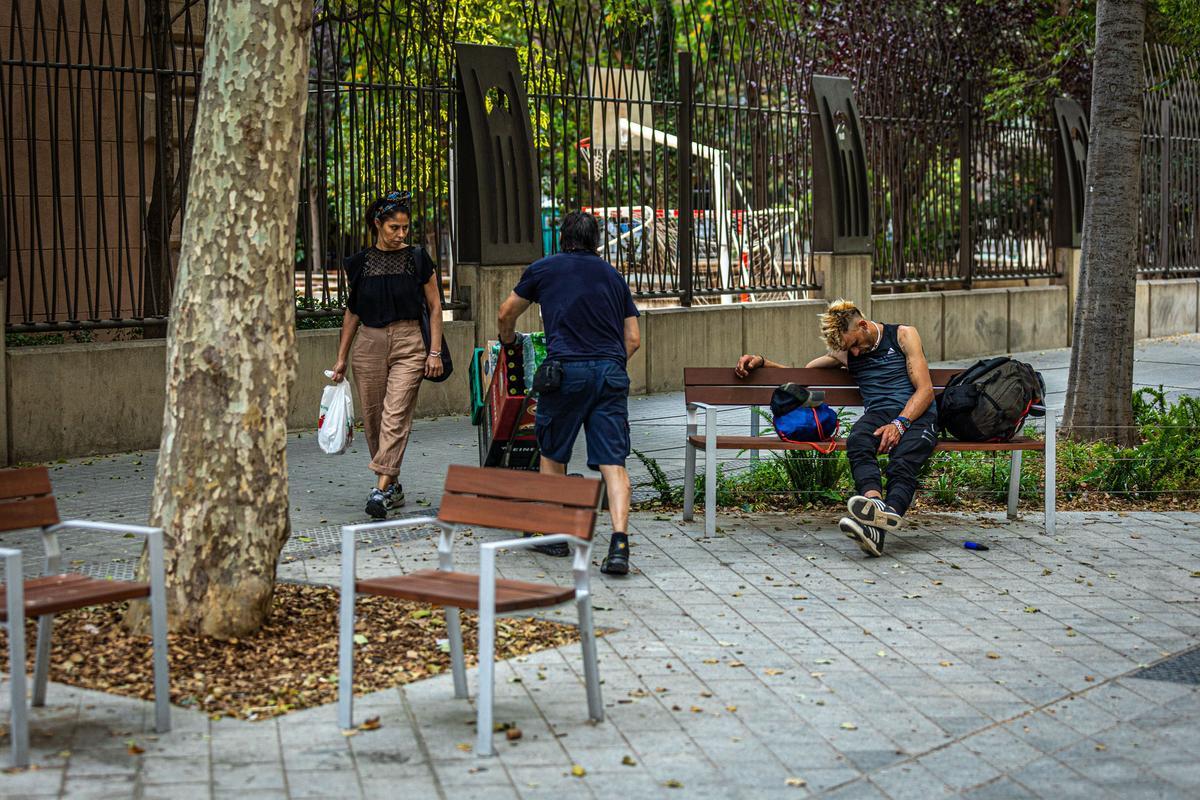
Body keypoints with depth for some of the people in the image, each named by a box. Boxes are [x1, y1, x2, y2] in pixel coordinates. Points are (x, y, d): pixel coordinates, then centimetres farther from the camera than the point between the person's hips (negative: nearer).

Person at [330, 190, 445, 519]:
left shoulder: (417, 259, 1)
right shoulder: (360, 263, 7)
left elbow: (435, 306, 4)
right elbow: (352, 311, 14)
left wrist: (435, 352, -3)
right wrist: (341, 358, 13)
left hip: (408, 343, -3)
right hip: (368, 343, 3)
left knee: (396, 414, -15)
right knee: (372, 417, 4)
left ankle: (382, 489, -20)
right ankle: (394, 486, 17)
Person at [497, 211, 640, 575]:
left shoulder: (544, 269, 12)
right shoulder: (613, 276, 19)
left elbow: (507, 313, 26)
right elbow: (633, 339, 17)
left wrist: (508, 339, 47)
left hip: (566, 370, -2)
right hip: (612, 373, 2)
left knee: (552, 454, 17)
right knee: (613, 461, -1)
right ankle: (619, 543, -14)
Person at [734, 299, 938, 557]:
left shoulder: (903, 335, 10)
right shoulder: (846, 353, 24)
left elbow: (925, 390, 1)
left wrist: (899, 424, -14)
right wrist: (761, 362, 17)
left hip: (916, 414, -3)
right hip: (877, 414, 3)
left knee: (903, 462, -36)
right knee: (857, 442, -35)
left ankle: (876, 528, -64)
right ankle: (875, 501, -64)